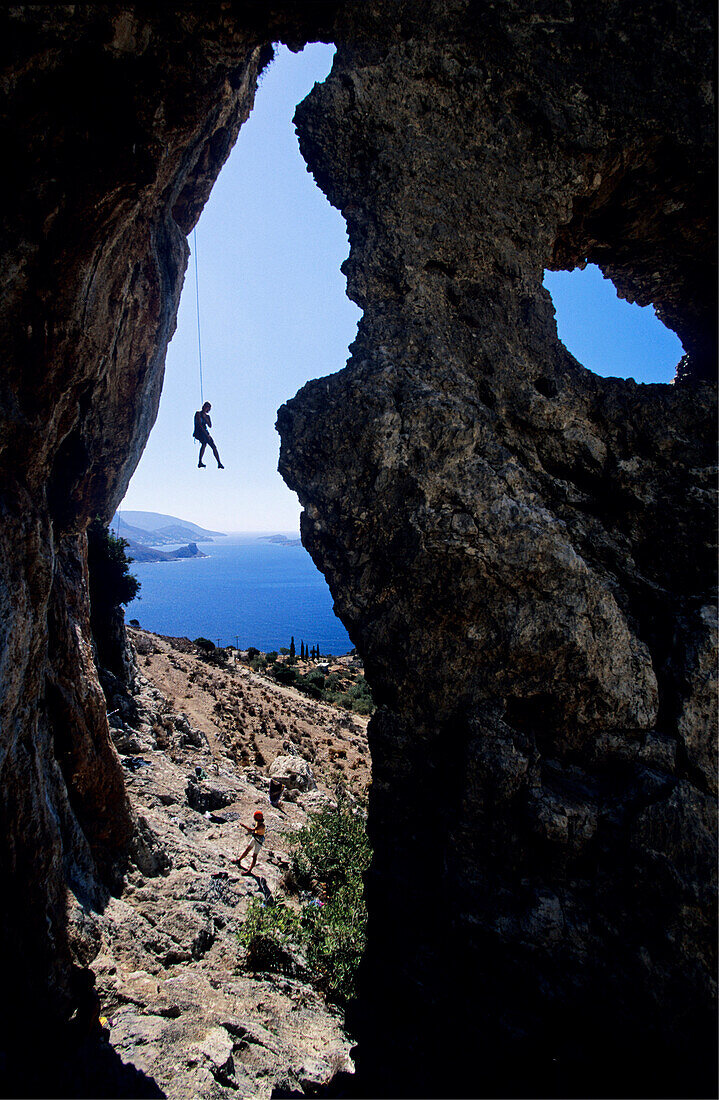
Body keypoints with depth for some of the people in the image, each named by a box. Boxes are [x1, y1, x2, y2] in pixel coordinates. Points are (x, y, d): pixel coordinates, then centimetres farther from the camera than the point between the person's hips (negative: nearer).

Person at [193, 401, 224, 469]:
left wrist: (205, 417, -6)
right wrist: (206, 434, -20)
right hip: (198, 432, -7)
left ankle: (219, 463, -2)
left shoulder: (207, 416, 17)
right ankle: (200, 462, -36)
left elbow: (210, 426, 5)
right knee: (204, 443, -32)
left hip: (205, 432, 7)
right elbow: (200, 424, -13)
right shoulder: (198, 413, -3)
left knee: (214, 446, -5)